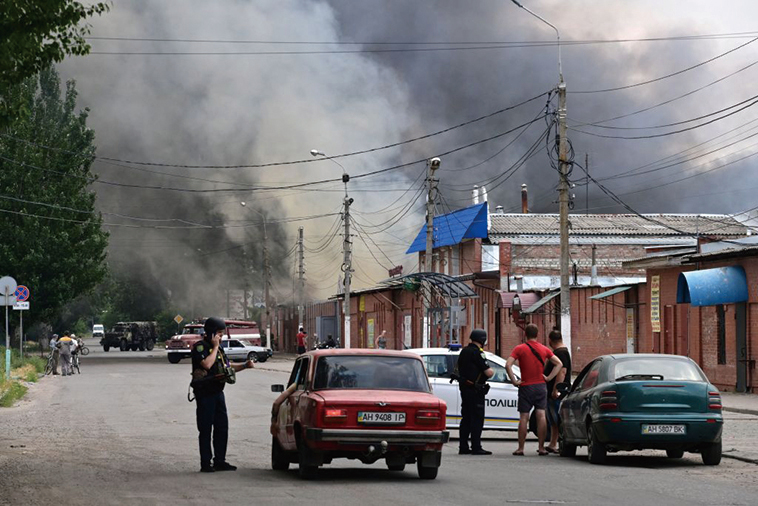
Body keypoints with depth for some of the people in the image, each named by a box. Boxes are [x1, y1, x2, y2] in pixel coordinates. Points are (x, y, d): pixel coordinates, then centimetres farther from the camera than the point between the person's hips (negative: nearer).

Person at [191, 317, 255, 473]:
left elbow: (227, 367, 22)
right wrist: (215, 347, -16)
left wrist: (245, 366, 9)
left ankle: (220, 461, 16)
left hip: (218, 392, 8)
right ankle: (205, 463, 1)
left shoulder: (218, 348, 16)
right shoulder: (200, 347, -10)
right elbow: (207, 364, -25)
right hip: (205, 394, -8)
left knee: (222, 427, 9)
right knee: (205, 429, -3)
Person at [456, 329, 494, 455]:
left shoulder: (464, 351, 13)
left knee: (466, 418, 13)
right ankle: (476, 447, -7)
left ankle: (463, 446, 14)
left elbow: (458, 368, 27)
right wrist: (491, 370, 2)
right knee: (477, 419, -6)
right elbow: (488, 373, -19)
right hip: (475, 390, -9)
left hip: (464, 388, 9)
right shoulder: (477, 353, -16)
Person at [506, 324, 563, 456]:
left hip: (525, 387, -2)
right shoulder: (544, 349, 5)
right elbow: (559, 364, 3)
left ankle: (520, 448, 2)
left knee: (524, 418, 1)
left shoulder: (519, 349, -5)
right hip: (541, 386, 2)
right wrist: (549, 378, 2)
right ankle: (541, 447, 0)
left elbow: (508, 365, -16)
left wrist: (514, 381, -10)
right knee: (541, 416, 1)